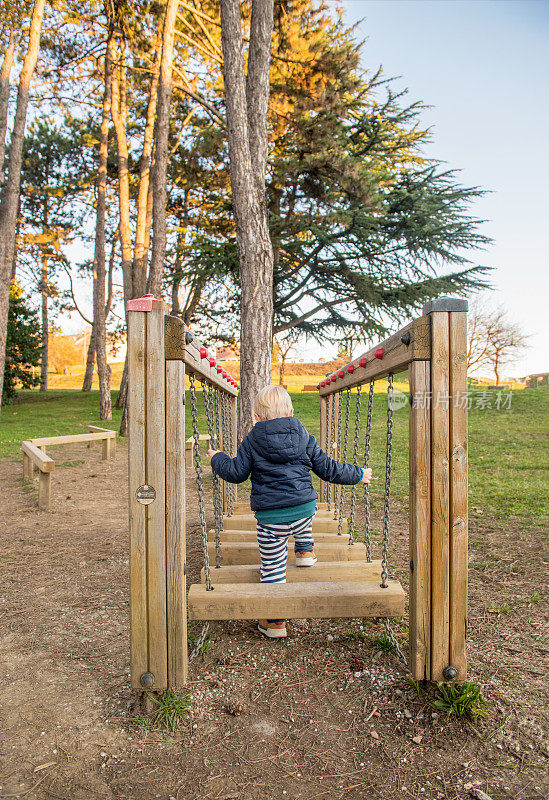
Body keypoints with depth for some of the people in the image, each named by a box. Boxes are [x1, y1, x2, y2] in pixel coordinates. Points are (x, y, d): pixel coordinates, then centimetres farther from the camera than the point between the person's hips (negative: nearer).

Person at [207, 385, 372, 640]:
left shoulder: (252, 441, 0)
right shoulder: (305, 438, 5)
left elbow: (236, 473, 2)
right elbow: (327, 469, 8)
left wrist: (217, 459, 21)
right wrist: (358, 474, 23)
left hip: (270, 518, -3)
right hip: (305, 510, 3)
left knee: (272, 566, 9)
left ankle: (275, 622, 18)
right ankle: (305, 552, 45)